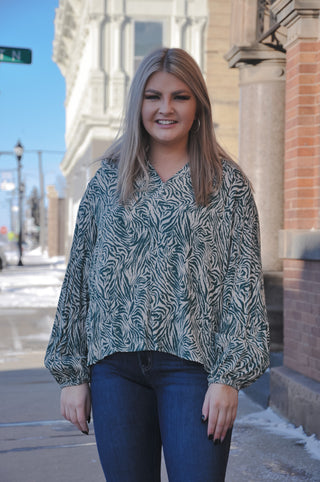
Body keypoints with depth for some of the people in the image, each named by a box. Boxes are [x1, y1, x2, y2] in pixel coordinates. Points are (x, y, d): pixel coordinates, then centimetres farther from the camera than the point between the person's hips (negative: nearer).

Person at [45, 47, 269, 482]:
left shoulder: (228, 182, 4)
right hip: (115, 364, 2)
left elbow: (244, 281, -1)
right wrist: (71, 373, 7)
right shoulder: (107, 180, 10)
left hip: (192, 364, -2)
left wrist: (229, 376, -9)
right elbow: (78, 278, 10)